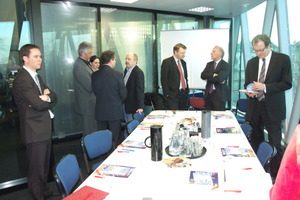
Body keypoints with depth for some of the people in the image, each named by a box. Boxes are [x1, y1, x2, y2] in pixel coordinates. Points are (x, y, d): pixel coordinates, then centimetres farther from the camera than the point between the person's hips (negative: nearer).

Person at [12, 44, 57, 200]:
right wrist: (46, 97, -7)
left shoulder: (36, 76, 13)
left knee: (45, 165, 22)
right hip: (34, 132, -9)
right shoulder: (22, 79, -18)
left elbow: (53, 96, 7)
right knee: (37, 169, 5)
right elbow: (38, 104, -27)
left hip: (44, 128, 9)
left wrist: (45, 97, -14)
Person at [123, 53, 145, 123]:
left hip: (133, 105, -7)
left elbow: (140, 90, -18)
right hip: (124, 103, 7)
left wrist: (140, 107, -21)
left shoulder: (138, 72, -14)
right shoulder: (126, 70, 11)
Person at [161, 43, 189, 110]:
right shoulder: (167, 62, -6)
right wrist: (167, 94, -12)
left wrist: (187, 90, 12)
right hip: (173, 94, -6)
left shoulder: (183, 62, 16)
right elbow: (163, 79, -9)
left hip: (184, 93, 7)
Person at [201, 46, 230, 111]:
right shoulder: (209, 64, 13)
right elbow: (202, 75, -1)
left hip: (219, 95, -5)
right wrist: (213, 75, -16)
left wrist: (208, 77, -7)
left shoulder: (225, 65, -6)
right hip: (208, 94, 5)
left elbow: (219, 78, -20)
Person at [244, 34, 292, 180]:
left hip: (273, 109, -4)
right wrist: (249, 91, -7)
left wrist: (265, 87, -19)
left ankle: (276, 177, 12)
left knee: (275, 144, -1)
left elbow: (287, 83, -8)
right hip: (254, 108, 4)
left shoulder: (283, 59, -3)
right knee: (255, 141, 13)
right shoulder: (251, 62, 10)